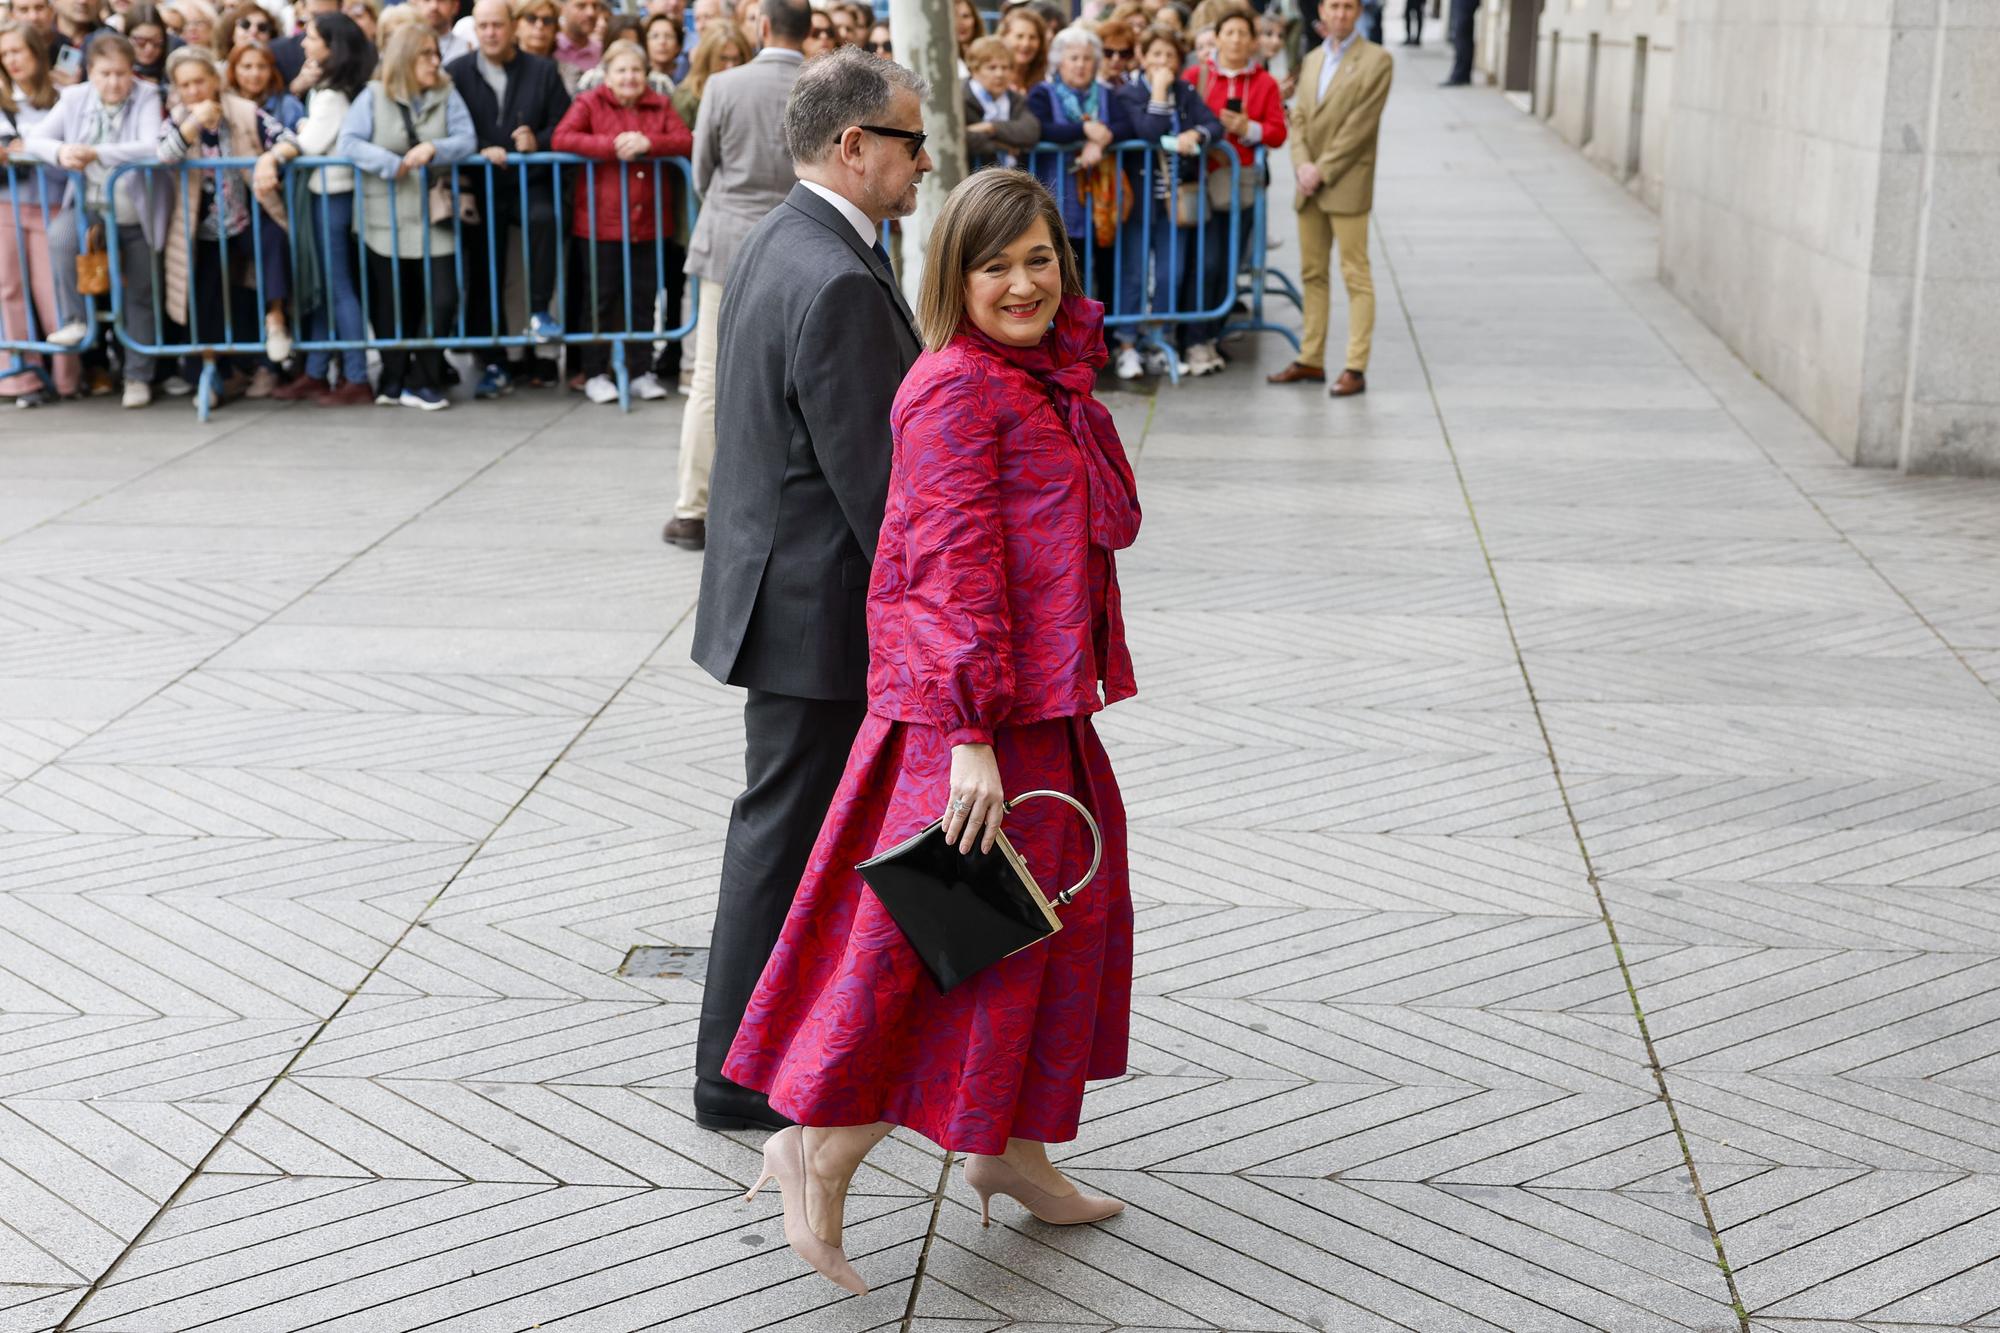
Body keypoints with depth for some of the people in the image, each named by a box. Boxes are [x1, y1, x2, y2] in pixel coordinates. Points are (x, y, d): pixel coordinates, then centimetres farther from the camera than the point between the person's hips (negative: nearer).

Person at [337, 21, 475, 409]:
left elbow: (466, 140, -3)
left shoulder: (447, 95, 7)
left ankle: (420, 381, 2)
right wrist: (393, 164, -20)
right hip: (385, 220, -1)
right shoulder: (373, 97, 1)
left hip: (432, 220, 1)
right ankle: (394, 378, 22)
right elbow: (349, 142, -9)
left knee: (441, 297, -10)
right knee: (392, 302, 8)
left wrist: (434, 149, -23)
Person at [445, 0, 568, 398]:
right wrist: (477, 153, -17)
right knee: (483, 277, 2)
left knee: (543, 217, -35)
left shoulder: (542, 71, 4)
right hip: (479, 186, 1)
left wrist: (538, 141, -16)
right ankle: (493, 367, 12)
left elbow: (564, 126, 4)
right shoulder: (456, 73, 3)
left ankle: (540, 312, -23)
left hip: (530, 181, -1)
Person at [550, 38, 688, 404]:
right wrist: (613, 145, -20)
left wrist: (648, 143, -17)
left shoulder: (660, 106, 11)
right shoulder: (589, 103, 0)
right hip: (601, 221, -3)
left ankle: (641, 372, 18)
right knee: (603, 298, 1)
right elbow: (562, 139, -13)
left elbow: (685, 141, 0)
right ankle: (595, 374, 9)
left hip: (649, 222, 3)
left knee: (644, 298, 8)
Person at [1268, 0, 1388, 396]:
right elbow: (1299, 117, 11)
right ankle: (1311, 360, 18)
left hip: (1346, 185, -7)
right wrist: (1302, 164, -6)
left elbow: (1361, 125, -12)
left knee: (1356, 277, -5)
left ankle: (1356, 368, -6)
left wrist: (1322, 170, -14)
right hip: (1310, 186, 7)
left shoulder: (1376, 61, -5)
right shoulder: (1311, 60, 16)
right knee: (1312, 274, 11)